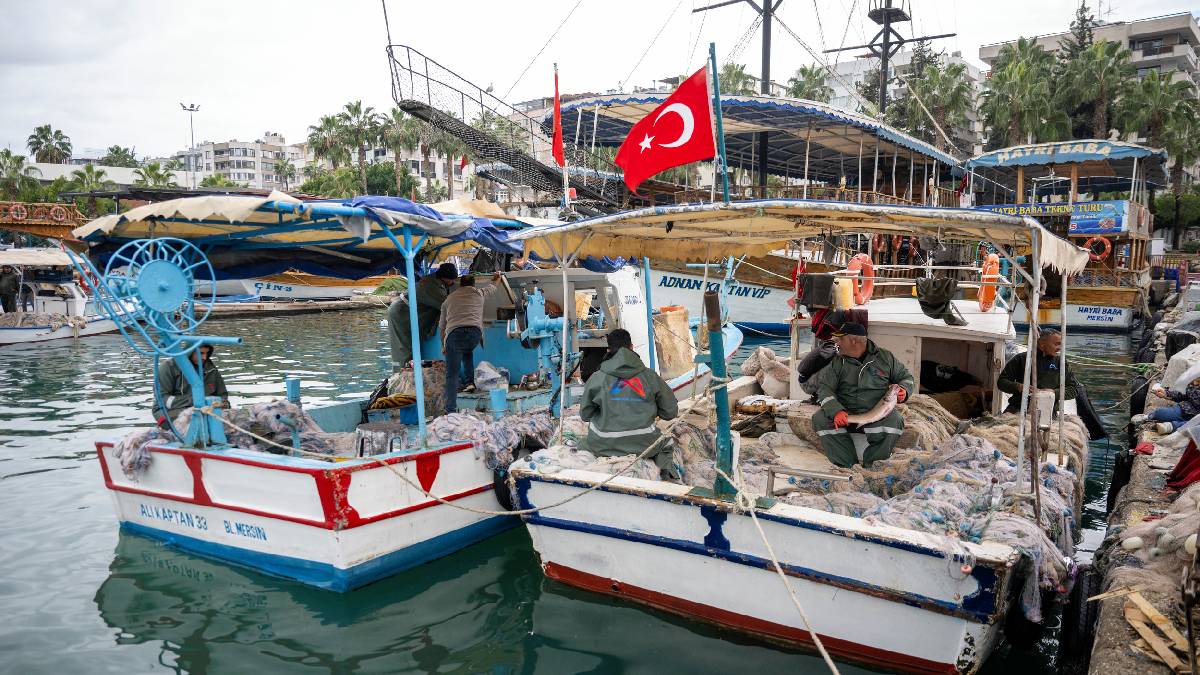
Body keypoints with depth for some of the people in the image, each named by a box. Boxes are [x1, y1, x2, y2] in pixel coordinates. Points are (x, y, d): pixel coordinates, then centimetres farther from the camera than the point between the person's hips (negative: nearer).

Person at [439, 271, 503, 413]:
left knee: (452, 374, 0)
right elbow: (493, 287, 46)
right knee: (467, 352, 36)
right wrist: (497, 278, 69)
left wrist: (444, 346, 42)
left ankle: (451, 410, -9)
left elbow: (442, 326, 32)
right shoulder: (479, 293, 24)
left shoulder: (449, 298, 28)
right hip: (475, 332, 1)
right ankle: (470, 381, 21)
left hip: (454, 333, -1)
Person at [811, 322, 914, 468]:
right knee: (820, 418, -27)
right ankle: (848, 463, -20)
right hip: (845, 414, 1)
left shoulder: (885, 357, 7)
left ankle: (871, 463, -16)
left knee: (894, 420, -35)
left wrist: (903, 391, -8)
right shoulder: (837, 363, 7)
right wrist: (835, 411, -24)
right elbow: (824, 389, -4)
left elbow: (906, 377, 18)